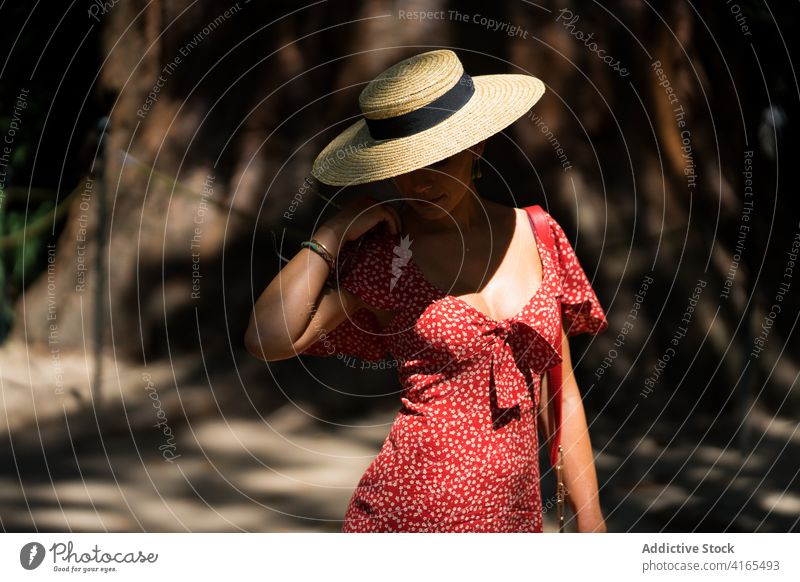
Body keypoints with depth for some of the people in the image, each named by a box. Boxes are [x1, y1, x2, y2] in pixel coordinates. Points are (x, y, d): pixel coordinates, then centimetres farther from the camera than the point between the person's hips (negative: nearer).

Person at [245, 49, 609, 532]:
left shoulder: (536, 236, 7)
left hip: (516, 517, 3)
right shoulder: (384, 254, -2)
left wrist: (590, 517, 10)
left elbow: (560, 391, 12)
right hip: (408, 515, -3)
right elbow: (269, 338, -16)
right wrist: (332, 234, -8)